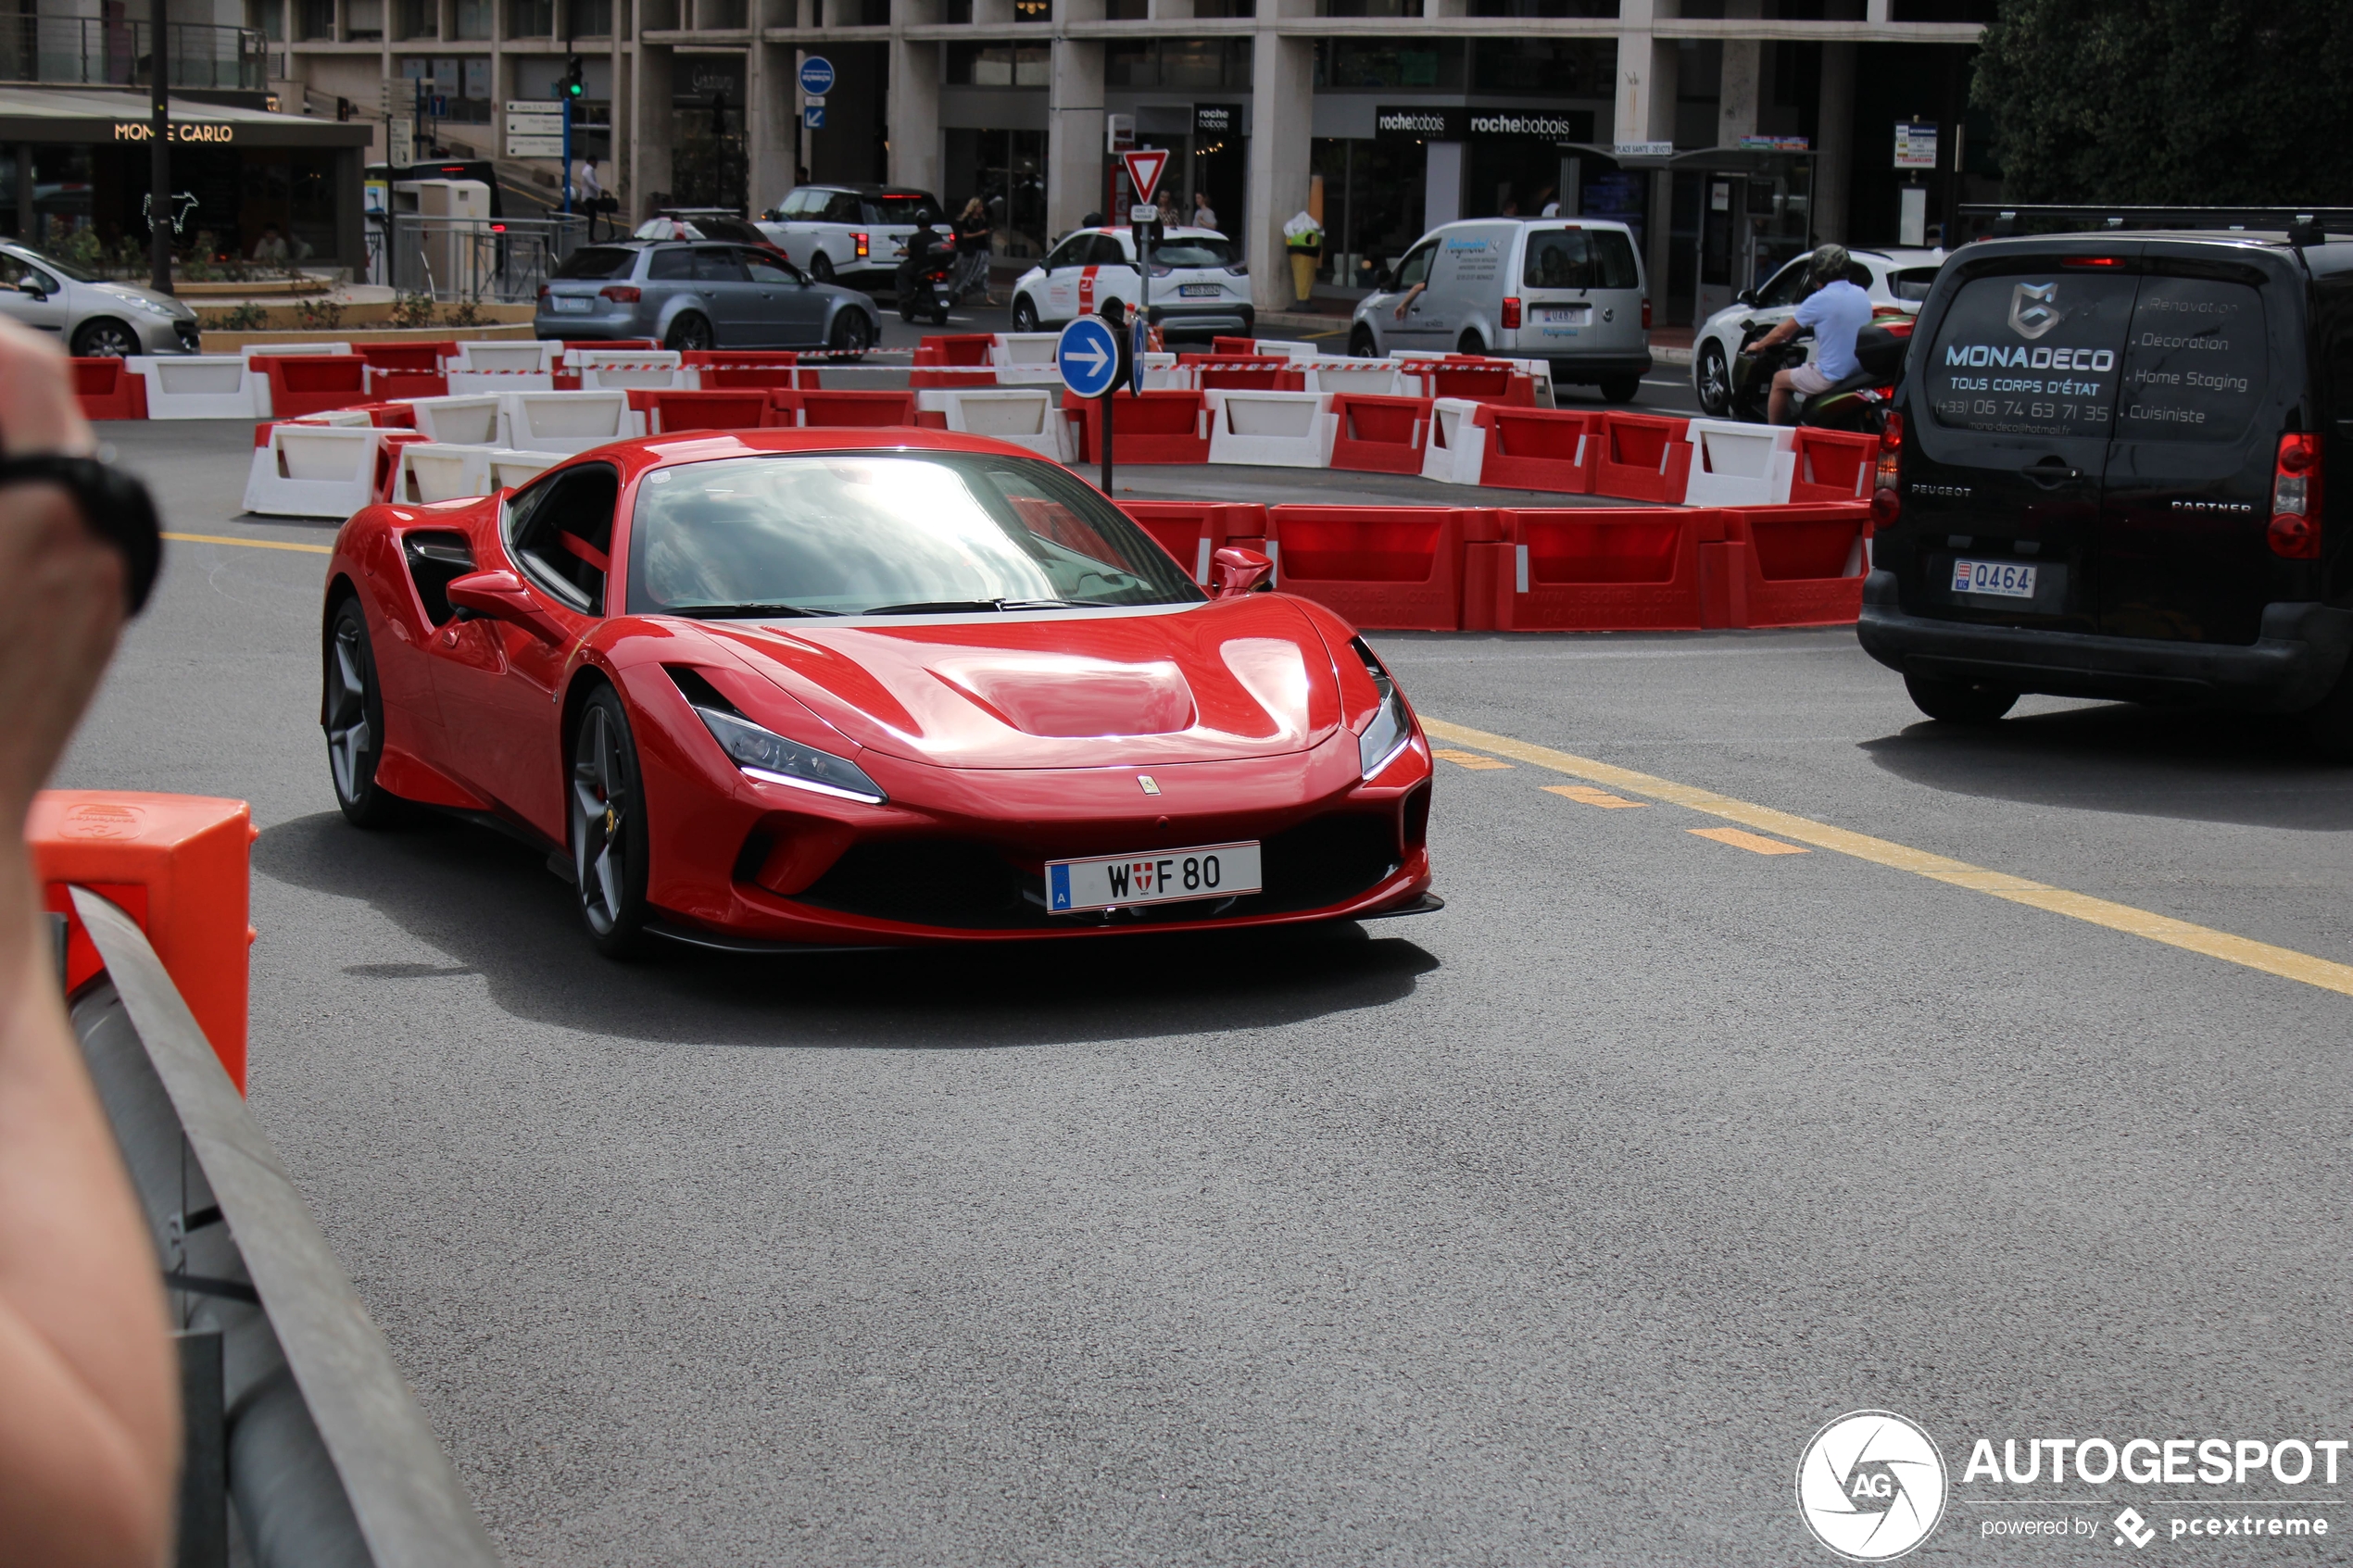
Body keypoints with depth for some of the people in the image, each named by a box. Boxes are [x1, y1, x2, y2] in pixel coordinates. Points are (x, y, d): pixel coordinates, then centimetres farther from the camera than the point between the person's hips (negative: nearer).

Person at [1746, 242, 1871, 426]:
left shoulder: (1820, 300, -15)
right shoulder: (1862, 296, 5)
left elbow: (1783, 331, -3)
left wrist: (1758, 345, 15)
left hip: (1830, 377, -7)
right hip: (1859, 374, 7)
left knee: (1780, 380, 15)